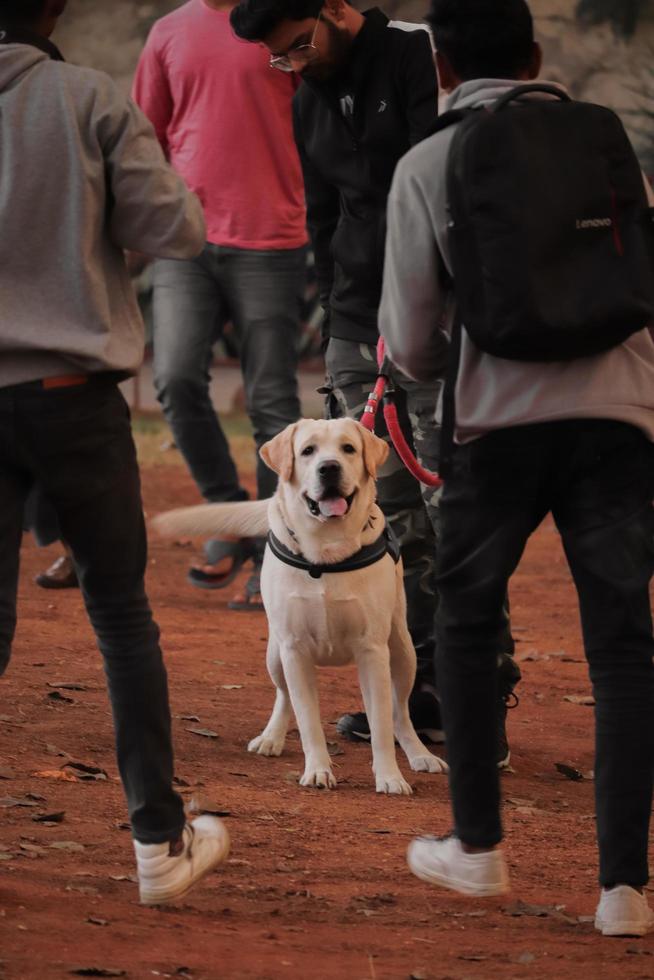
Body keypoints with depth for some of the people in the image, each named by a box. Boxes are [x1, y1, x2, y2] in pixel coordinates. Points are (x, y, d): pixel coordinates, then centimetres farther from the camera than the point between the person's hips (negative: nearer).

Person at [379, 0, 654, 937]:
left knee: (466, 621, 20)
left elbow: (410, 342, 7)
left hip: (503, 415, -1)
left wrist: (427, 367, 30)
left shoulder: (426, 166, 7)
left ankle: (478, 847, 23)